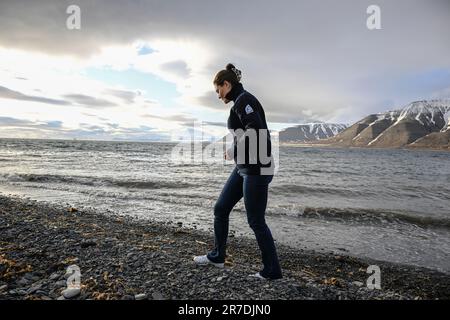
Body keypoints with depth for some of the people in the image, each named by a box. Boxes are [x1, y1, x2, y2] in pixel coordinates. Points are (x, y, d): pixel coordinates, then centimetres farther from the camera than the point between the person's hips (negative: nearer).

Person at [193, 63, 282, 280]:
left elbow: (256, 131, -26)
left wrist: (234, 152, -13)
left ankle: (272, 271, 19)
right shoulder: (240, 102, 17)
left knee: (256, 221, 0)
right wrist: (234, 152, 13)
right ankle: (217, 256, 32)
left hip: (256, 168, -10)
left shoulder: (244, 100, -12)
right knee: (220, 209, 15)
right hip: (243, 167, 10)